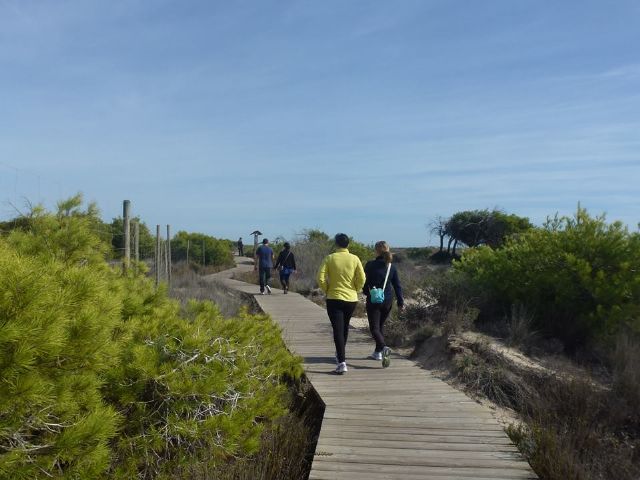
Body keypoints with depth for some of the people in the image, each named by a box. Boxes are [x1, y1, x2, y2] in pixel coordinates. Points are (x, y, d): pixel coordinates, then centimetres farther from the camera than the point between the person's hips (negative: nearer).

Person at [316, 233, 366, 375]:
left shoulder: (329, 258, -7)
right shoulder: (354, 259, -2)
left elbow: (320, 278, -12)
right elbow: (362, 279, -5)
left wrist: (327, 290, 4)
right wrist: (354, 290, 11)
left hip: (334, 299, -3)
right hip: (351, 299, 3)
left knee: (338, 330, -4)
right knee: (345, 328, 22)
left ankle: (342, 362, -14)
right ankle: (340, 355, 39)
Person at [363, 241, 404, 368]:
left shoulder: (370, 265, -10)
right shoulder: (392, 267, 1)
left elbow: (364, 282, -3)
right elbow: (397, 285, 4)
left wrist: (367, 293, 17)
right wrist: (400, 301, 9)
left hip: (374, 300, -5)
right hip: (387, 301, 5)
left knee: (374, 328, -2)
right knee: (381, 325, 21)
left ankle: (384, 348, -28)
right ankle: (377, 352, 28)